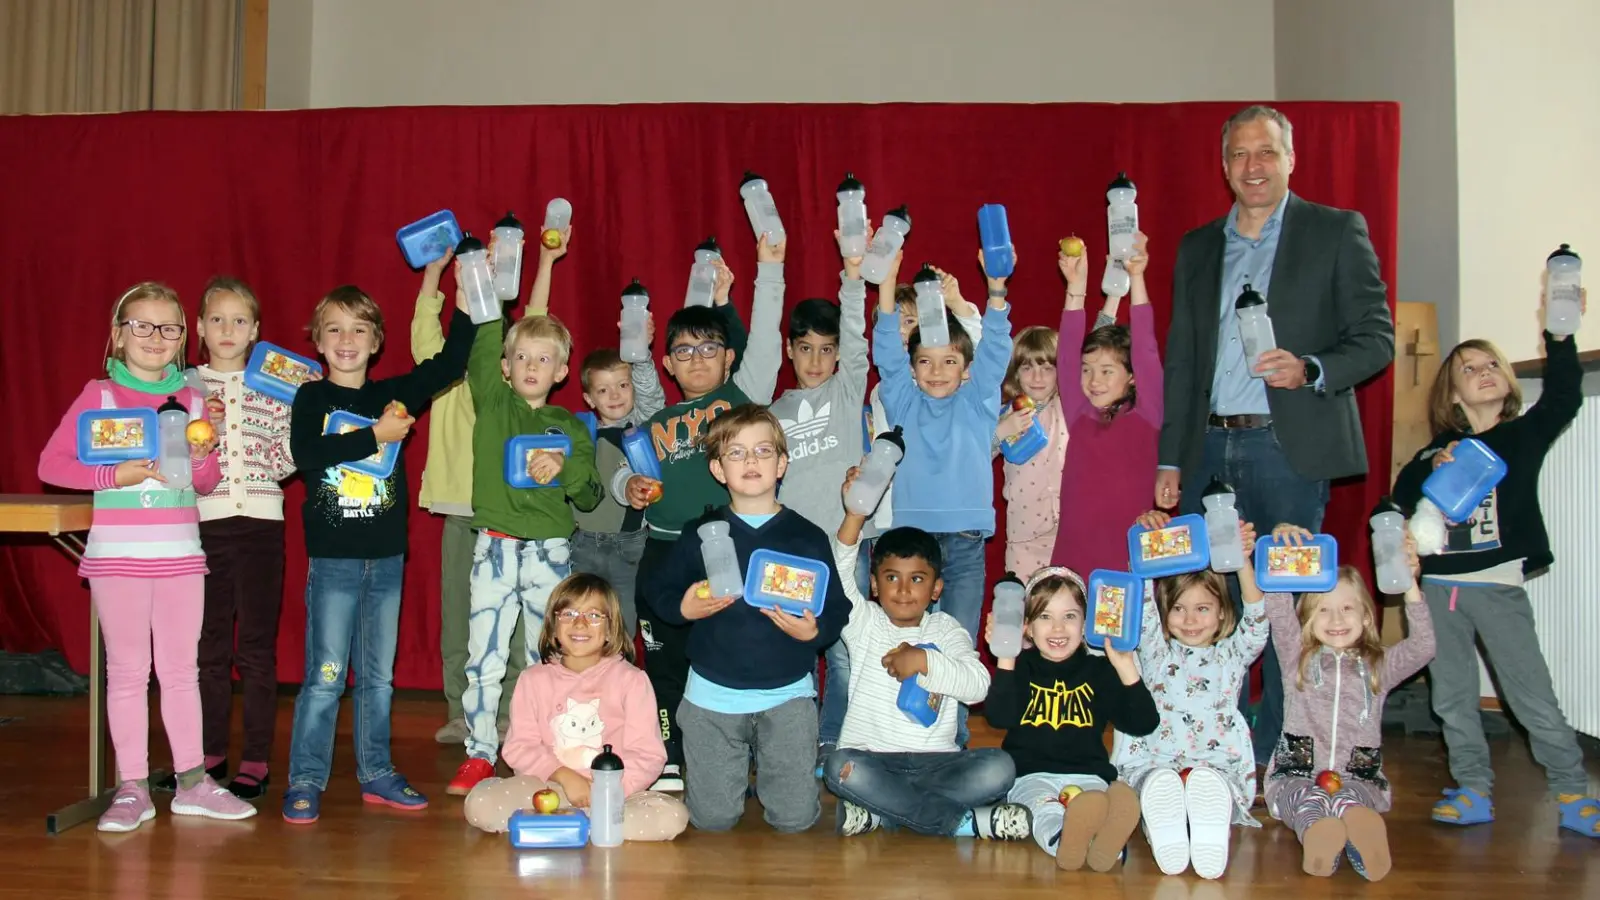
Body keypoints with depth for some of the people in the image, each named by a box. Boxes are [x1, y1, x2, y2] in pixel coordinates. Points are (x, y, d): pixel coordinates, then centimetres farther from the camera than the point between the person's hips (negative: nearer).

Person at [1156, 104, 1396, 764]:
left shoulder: (1338, 232, 5)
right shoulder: (1197, 247, 17)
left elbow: (1377, 338, 0)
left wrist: (1310, 369, -19)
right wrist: (1170, 458, 10)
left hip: (1290, 448, -4)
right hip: (1210, 449, 4)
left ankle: (1278, 761, 10)